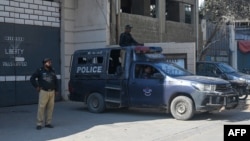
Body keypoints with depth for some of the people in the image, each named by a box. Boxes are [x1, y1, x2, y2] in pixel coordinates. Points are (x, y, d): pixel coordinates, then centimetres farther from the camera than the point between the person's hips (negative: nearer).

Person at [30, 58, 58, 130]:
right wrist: (36, 87, -2)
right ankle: (39, 124, -2)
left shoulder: (52, 71, 15)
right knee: (41, 107, -8)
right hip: (44, 92, -5)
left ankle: (48, 123, 12)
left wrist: (56, 90, 21)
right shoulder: (40, 71, 0)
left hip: (52, 92, 5)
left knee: (50, 108, 3)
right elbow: (32, 79, 3)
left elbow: (55, 81, 25)